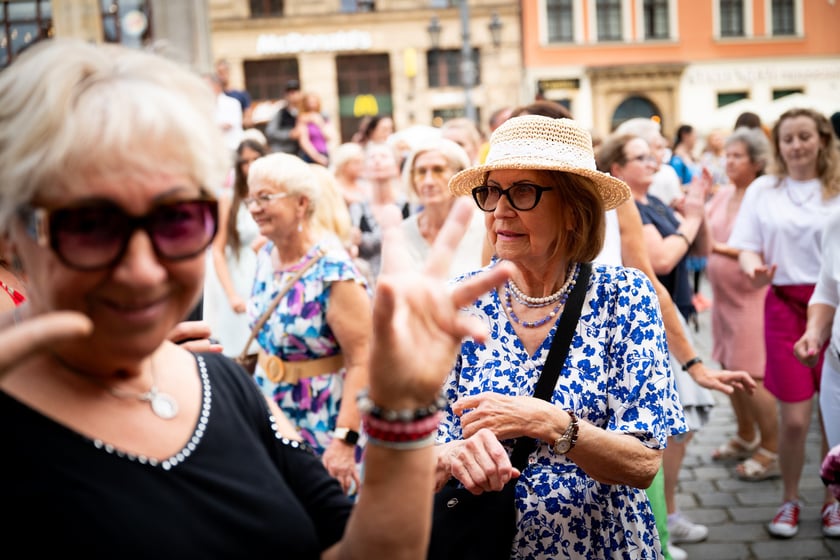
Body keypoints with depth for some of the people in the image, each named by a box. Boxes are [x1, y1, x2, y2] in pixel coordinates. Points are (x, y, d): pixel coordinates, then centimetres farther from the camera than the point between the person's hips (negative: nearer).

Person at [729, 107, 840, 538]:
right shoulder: (763, 190, 4)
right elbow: (747, 248, 4)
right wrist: (754, 270, -18)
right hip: (785, 305, 0)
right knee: (794, 418, -1)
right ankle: (789, 501, 21)